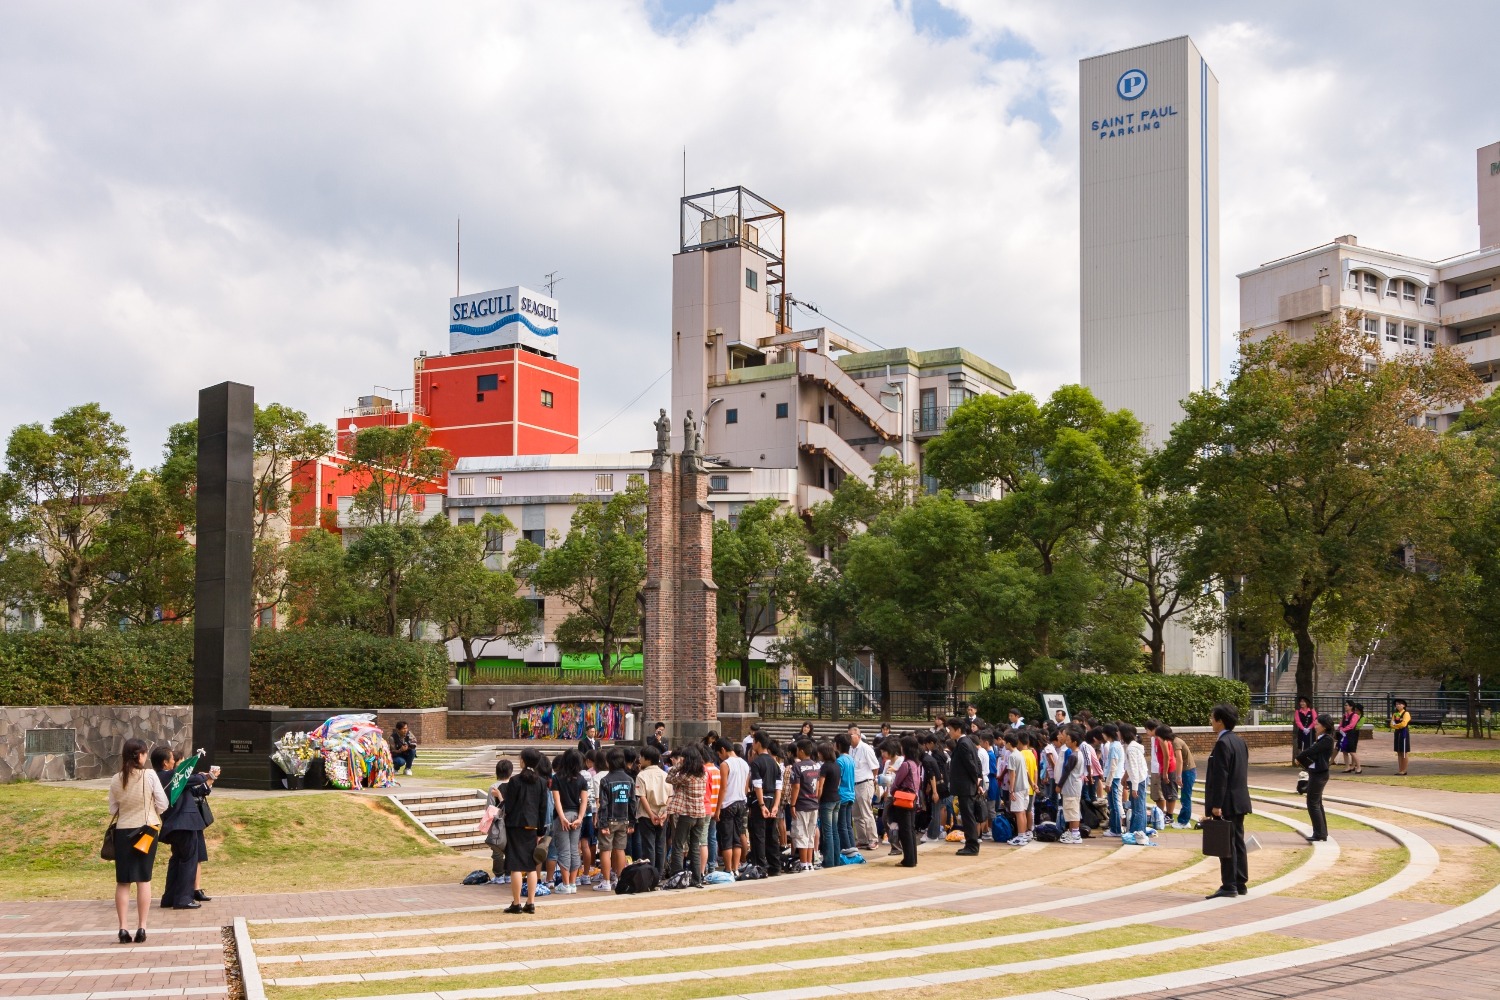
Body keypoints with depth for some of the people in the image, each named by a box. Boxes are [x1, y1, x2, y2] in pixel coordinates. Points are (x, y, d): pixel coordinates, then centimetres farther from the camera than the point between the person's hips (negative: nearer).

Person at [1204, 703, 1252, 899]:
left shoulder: (1222, 743, -17)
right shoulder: (1240, 741, 13)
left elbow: (1221, 775, -20)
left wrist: (1216, 804, -19)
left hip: (1227, 802, -9)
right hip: (1240, 801, 9)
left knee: (1226, 845, -5)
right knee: (1238, 842, 13)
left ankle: (1229, 887, -3)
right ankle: (1241, 884, 19)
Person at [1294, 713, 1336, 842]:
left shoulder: (1327, 739, -16)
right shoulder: (1321, 738, 13)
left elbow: (1311, 751, -18)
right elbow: (1311, 751, 12)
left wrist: (1299, 757, -4)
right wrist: (1302, 759, -4)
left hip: (1319, 775, -10)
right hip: (1315, 773, 10)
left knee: (1313, 803, -6)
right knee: (1317, 803, 14)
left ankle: (1319, 834, -2)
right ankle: (1323, 833, 20)